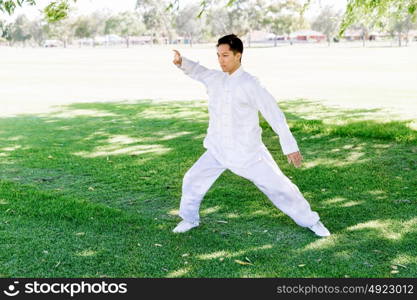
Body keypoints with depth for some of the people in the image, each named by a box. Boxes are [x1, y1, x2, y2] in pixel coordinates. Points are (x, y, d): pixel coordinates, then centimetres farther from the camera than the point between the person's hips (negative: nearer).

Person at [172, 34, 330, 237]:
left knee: (278, 186, 0)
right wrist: (181, 61, -6)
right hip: (219, 150, 5)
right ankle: (189, 219, 29)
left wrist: (290, 146, -17)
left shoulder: (250, 84, -16)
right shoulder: (214, 78, 2)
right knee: (192, 180, 5)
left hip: (248, 151, -5)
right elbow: (197, 71, 20)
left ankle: (311, 221, 17)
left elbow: (274, 113, -15)